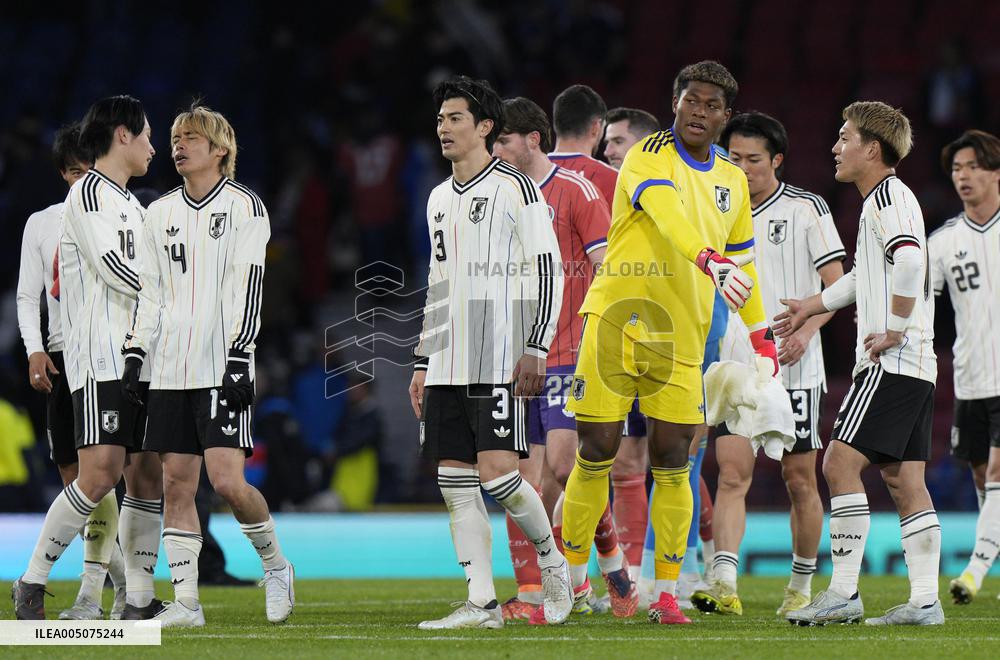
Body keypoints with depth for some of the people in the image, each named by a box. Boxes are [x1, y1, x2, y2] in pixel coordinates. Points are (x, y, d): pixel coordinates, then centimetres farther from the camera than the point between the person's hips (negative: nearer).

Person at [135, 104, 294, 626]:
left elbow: (246, 290, -8)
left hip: (220, 368, -5)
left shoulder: (243, 207, -1)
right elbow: (148, 293, 18)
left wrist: (239, 360, -15)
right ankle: (185, 601, 4)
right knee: (176, 483, 1)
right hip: (169, 370, 5)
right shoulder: (160, 213, 16)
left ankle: (276, 566, 10)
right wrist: (134, 358, 9)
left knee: (227, 481, -14)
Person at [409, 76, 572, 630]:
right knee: (455, 481, 1)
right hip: (447, 367, 7)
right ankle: (482, 603, 4)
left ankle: (552, 562, 8)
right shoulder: (439, 199, 18)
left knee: (497, 471, -15)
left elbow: (549, 272, -7)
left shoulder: (515, 188, -4)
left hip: (498, 360, -7)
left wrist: (535, 347, -14)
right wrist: (423, 362, 19)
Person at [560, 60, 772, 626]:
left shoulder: (733, 181, 14)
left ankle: (666, 593, 5)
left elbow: (741, 258, 26)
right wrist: (713, 262, -42)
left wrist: (760, 332, 22)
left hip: (682, 335, 4)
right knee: (597, 455, -2)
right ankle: (573, 578, 13)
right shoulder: (649, 156, -6)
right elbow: (670, 217, -26)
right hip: (617, 319, -4)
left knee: (673, 465, -1)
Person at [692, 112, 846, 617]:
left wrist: (805, 329, -18)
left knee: (800, 480, 4)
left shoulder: (806, 209, -1)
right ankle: (724, 585, -22)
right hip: (736, 366, 2)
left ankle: (801, 588, 18)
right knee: (731, 474, -12)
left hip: (793, 367, -2)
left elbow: (837, 285, -3)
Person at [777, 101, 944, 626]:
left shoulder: (889, 196, -10)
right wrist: (812, 307, 44)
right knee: (903, 479, 7)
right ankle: (925, 600, 4)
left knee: (840, 464, -11)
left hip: (893, 361, -10)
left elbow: (910, 260, -28)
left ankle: (843, 593, -13)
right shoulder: (882, 200, 21)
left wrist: (894, 329, -22)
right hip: (913, 366, 10)